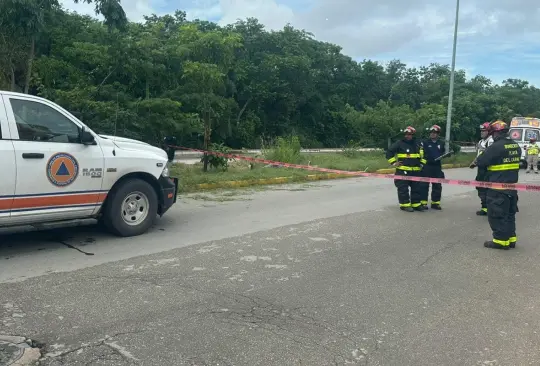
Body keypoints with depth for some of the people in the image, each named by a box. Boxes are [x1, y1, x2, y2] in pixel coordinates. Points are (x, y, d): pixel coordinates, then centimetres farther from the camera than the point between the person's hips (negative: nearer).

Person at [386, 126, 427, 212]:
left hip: (416, 171, 5)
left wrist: (422, 163, 15)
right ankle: (405, 205, 4)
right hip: (402, 171, -5)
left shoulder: (418, 144, 10)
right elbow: (389, 152, -5)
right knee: (403, 189, -4)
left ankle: (416, 204, 20)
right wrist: (394, 162, -8)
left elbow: (423, 154, 25)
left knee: (417, 188, 10)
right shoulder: (399, 143, -4)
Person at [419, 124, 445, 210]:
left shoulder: (441, 144, 12)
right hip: (426, 166, -5)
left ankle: (435, 202, 17)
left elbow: (443, 153, 23)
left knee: (437, 185, 8)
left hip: (437, 167, 5)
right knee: (424, 185, -2)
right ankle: (423, 202, 4)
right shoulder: (425, 142, -3)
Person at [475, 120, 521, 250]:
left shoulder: (496, 146, -19)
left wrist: (478, 160, 5)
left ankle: (501, 240, 3)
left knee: (496, 214, 0)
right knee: (509, 213, 17)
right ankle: (511, 239, 23)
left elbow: (481, 162, -17)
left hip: (498, 188, -9)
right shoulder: (516, 146, 9)